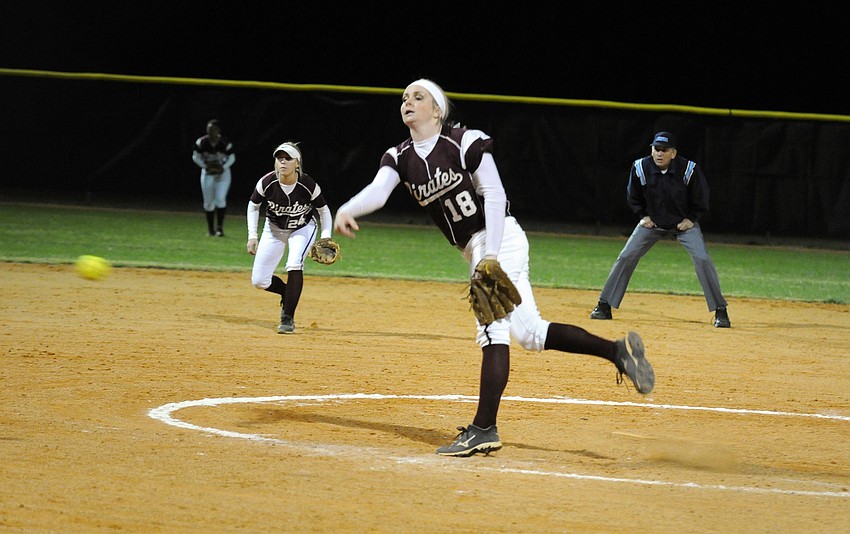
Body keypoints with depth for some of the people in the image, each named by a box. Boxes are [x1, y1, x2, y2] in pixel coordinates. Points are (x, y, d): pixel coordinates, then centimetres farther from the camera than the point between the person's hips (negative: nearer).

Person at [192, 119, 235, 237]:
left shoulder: (225, 143, -17)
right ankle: (210, 229, 18)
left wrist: (223, 168, -17)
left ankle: (220, 227, -5)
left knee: (220, 198, -16)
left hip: (222, 174, -2)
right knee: (208, 202, 4)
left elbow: (232, 158, -4)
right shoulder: (201, 142, -13)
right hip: (207, 174, 2)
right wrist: (205, 166, -14)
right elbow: (195, 157, 0)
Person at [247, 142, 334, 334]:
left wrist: (326, 237, -21)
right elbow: (253, 206, -4)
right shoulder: (266, 183, -23)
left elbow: (324, 210, -9)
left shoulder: (308, 185, -26)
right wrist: (252, 236, -10)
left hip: (303, 229, -2)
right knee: (259, 281, -4)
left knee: (294, 264, -30)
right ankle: (288, 294, 30)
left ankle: (288, 319, -17)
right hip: (274, 229, 2)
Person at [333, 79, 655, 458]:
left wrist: (491, 254, -23)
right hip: (474, 251, 8)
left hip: (500, 239, -8)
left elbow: (494, 194, -14)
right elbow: (378, 190, -12)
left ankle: (484, 430, -18)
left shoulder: (464, 142, -11)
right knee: (529, 333, 7)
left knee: (492, 327, -15)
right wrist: (347, 210, -35)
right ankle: (617, 351, 14)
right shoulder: (400, 158, 6)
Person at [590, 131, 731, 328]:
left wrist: (691, 219, -10)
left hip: (684, 223, -2)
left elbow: (701, 199, -6)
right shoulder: (641, 168, -17)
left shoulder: (689, 170, -23)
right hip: (652, 222, 2)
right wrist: (643, 216, -4)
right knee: (626, 257, -8)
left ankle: (720, 310, -10)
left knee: (702, 259, -19)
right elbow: (634, 197, 4)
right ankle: (604, 306, 2)